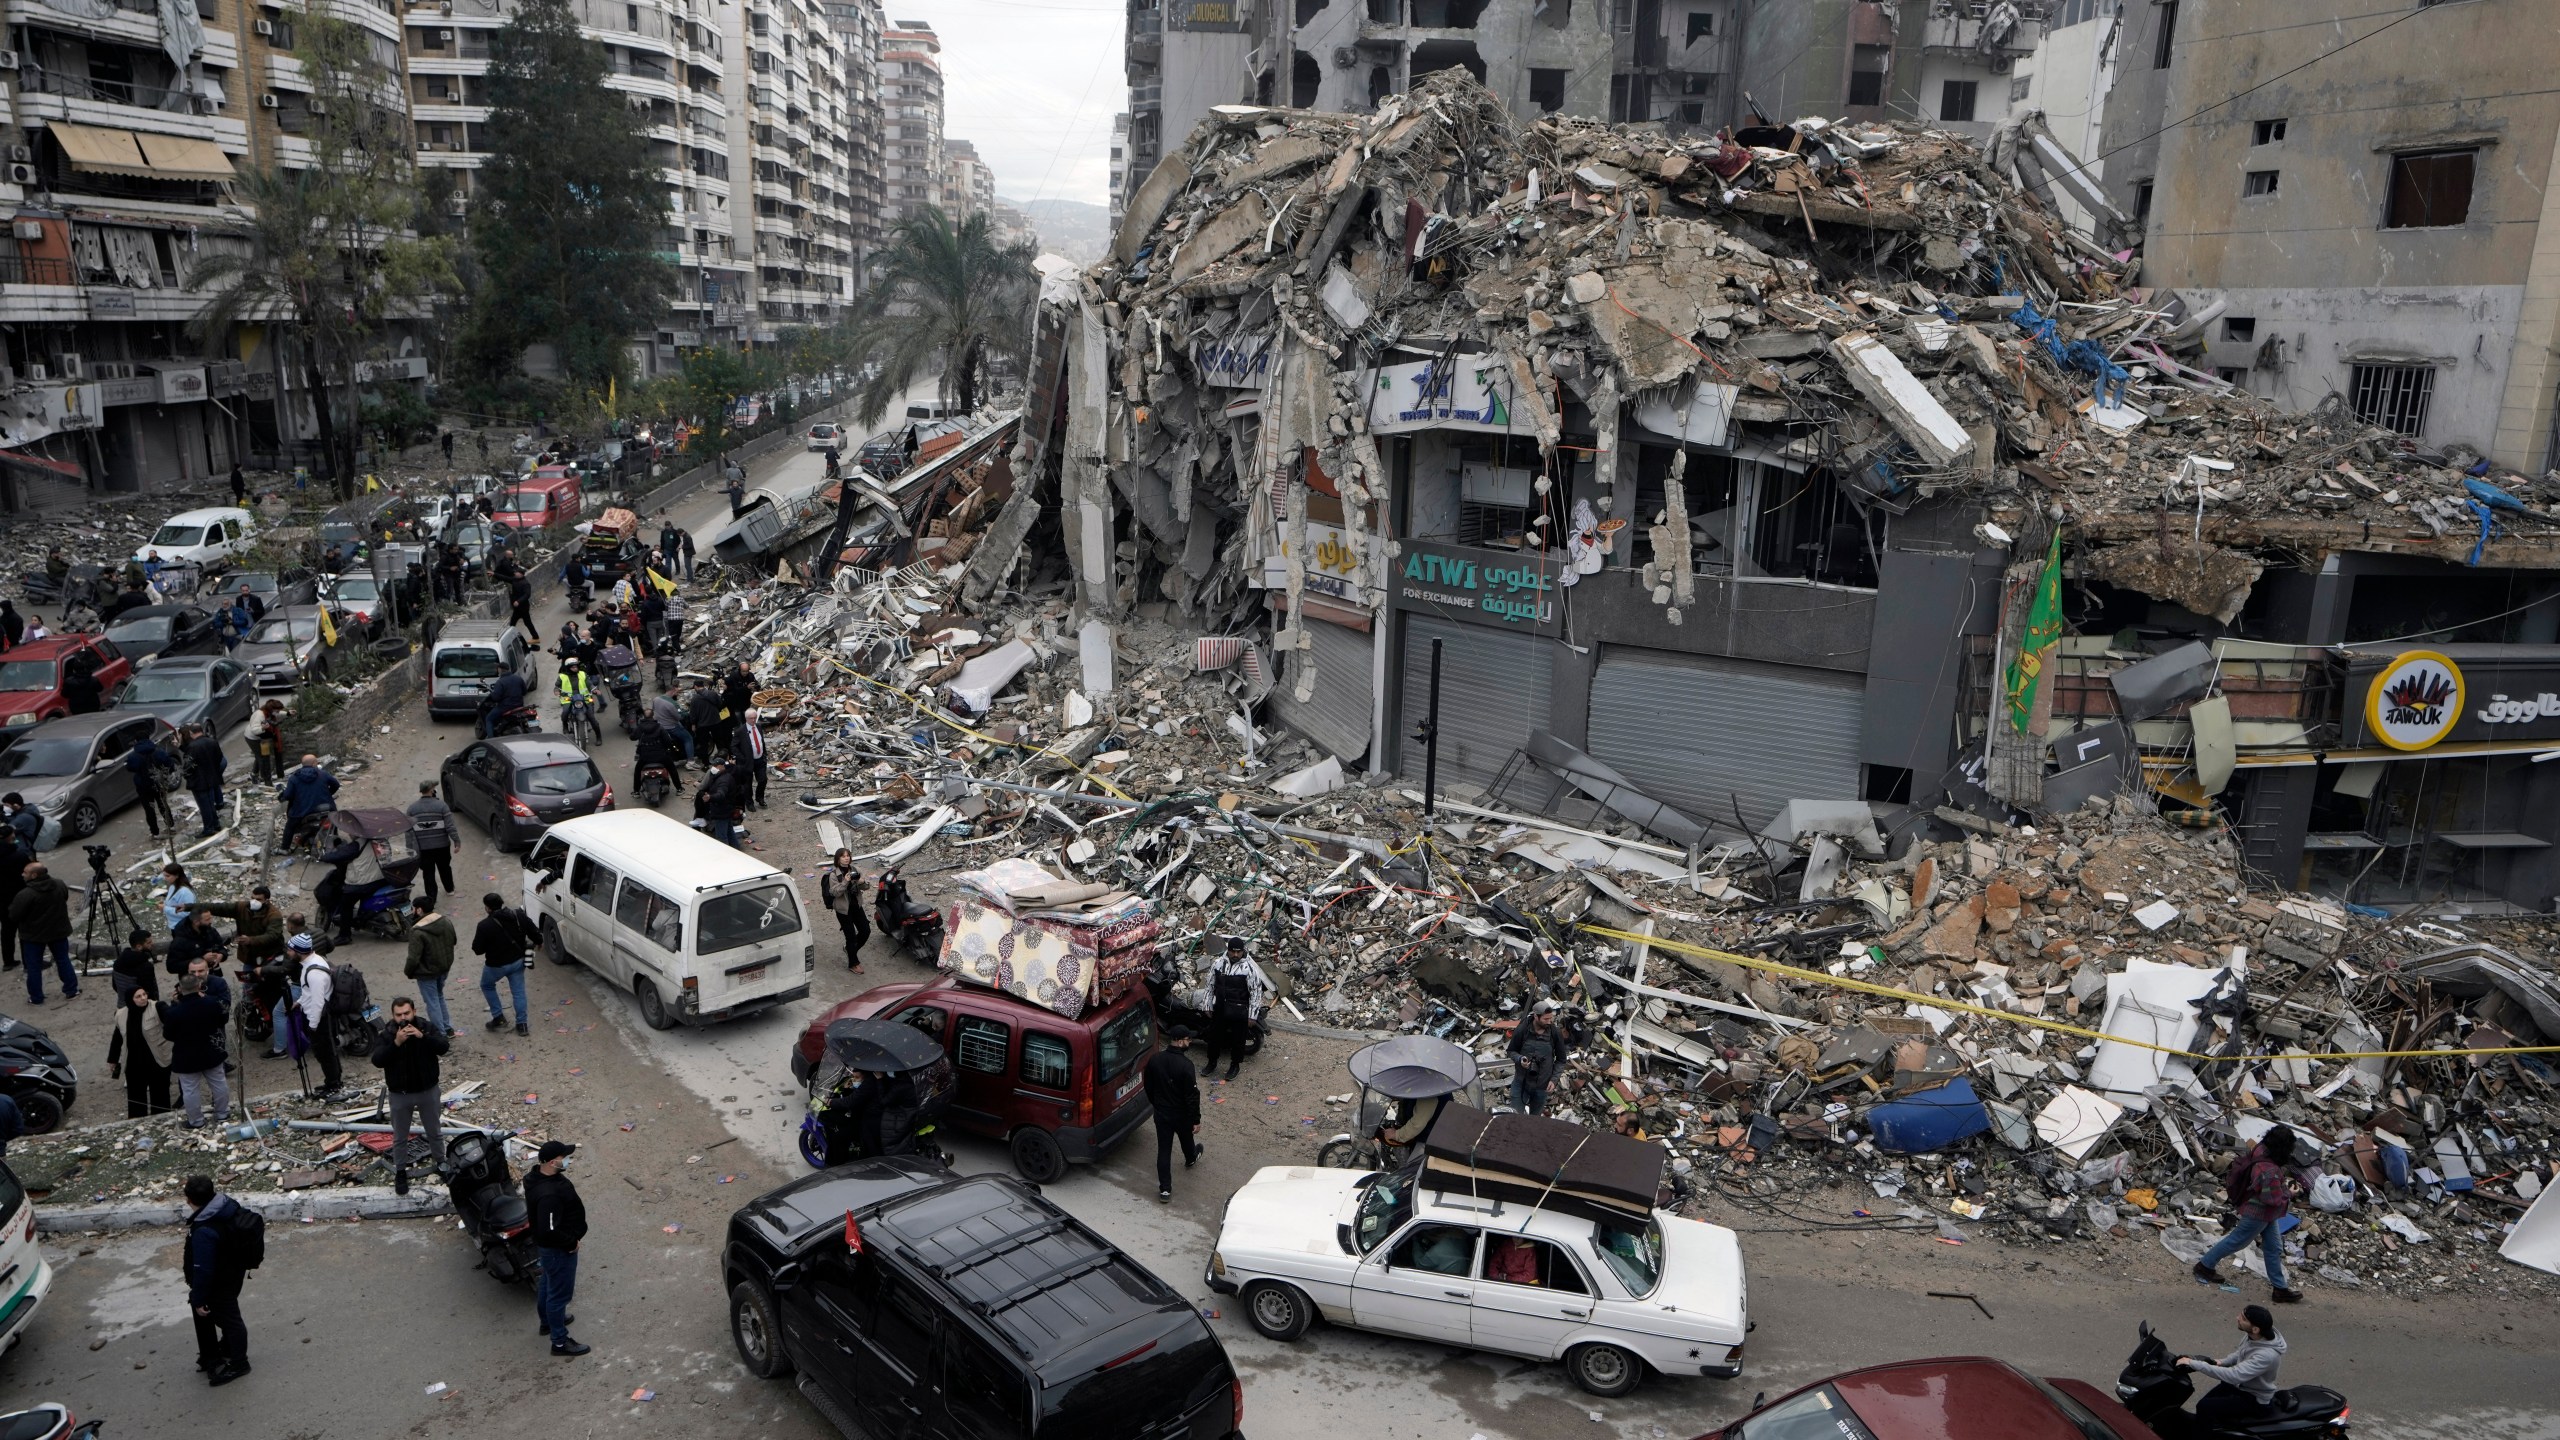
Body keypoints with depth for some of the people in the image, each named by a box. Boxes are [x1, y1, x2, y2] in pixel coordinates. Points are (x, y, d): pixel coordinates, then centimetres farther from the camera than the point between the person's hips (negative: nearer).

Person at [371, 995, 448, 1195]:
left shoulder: (428, 1027, -10)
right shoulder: (386, 1034, -11)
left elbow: (444, 1047, -23)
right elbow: (377, 1061, -22)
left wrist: (422, 1036, -35)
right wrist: (396, 1043, -35)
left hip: (428, 1091, 0)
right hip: (399, 1095, 0)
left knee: (435, 1133, 17)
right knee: (399, 1138, 14)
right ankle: (400, 1172, 30)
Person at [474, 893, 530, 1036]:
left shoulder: (485, 925, -23)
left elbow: (477, 949, -15)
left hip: (496, 964, -4)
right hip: (517, 961, 4)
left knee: (487, 986, 24)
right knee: (518, 991, 14)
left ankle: (498, 1018, 21)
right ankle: (522, 1024, 15)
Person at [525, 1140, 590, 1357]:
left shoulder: (538, 1175, -8)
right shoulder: (549, 1195, -39)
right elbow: (549, 1231, -36)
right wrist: (571, 1243, -21)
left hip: (548, 1245, 10)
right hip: (558, 1248, -10)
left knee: (548, 1283, 29)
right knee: (560, 1292, 7)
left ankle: (548, 1320, 52)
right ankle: (559, 1342, 23)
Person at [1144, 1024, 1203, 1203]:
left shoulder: (1155, 1060, -10)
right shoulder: (1185, 1065, -27)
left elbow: (1149, 1087, 5)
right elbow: (1192, 1096, -22)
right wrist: (1196, 1120, -12)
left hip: (1161, 1114, 3)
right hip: (1181, 1114, -3)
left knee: (1163, 1150, 9)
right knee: (1187, 1139, 28)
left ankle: (1164, 1189, 8)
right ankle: (1191, 1159, 58)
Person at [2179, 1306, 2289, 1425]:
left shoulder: (2266, 1354, -37)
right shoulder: (2252, 1335, -11)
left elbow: (2234, 1376, -41)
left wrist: (2194, 1364, -41)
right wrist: (2222, 1362, -1)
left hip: (2256, 1401, -8)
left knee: (2205, 1407, -18)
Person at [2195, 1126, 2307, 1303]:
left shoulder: (2260, 1150, -12)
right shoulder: (2270, 1171, -37)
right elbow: (2274, 1200, -29)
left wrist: (2282, 1181, 4)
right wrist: (2288, 1192, -11)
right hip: (2258, 1214, -9)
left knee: (2274, 1248, 17)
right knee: (2236, 1241, 10)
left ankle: (2280, 1288, 29)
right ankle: (2205, 1266, 27)